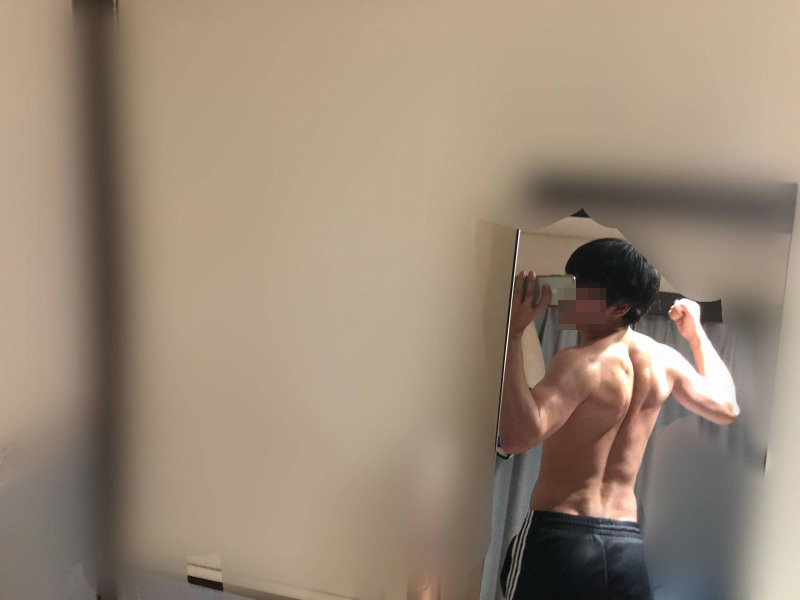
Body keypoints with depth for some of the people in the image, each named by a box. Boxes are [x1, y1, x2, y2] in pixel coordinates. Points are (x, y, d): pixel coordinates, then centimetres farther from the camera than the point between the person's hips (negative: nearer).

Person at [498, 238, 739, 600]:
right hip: (627, 546, 7)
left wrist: (513, 333, -27)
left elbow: (518, 436, -31)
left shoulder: (580, 363, -16)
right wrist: (696, 333, 32)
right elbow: (726, 408, 25)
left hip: (559, 538, -6)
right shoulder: (664, 360, 6)